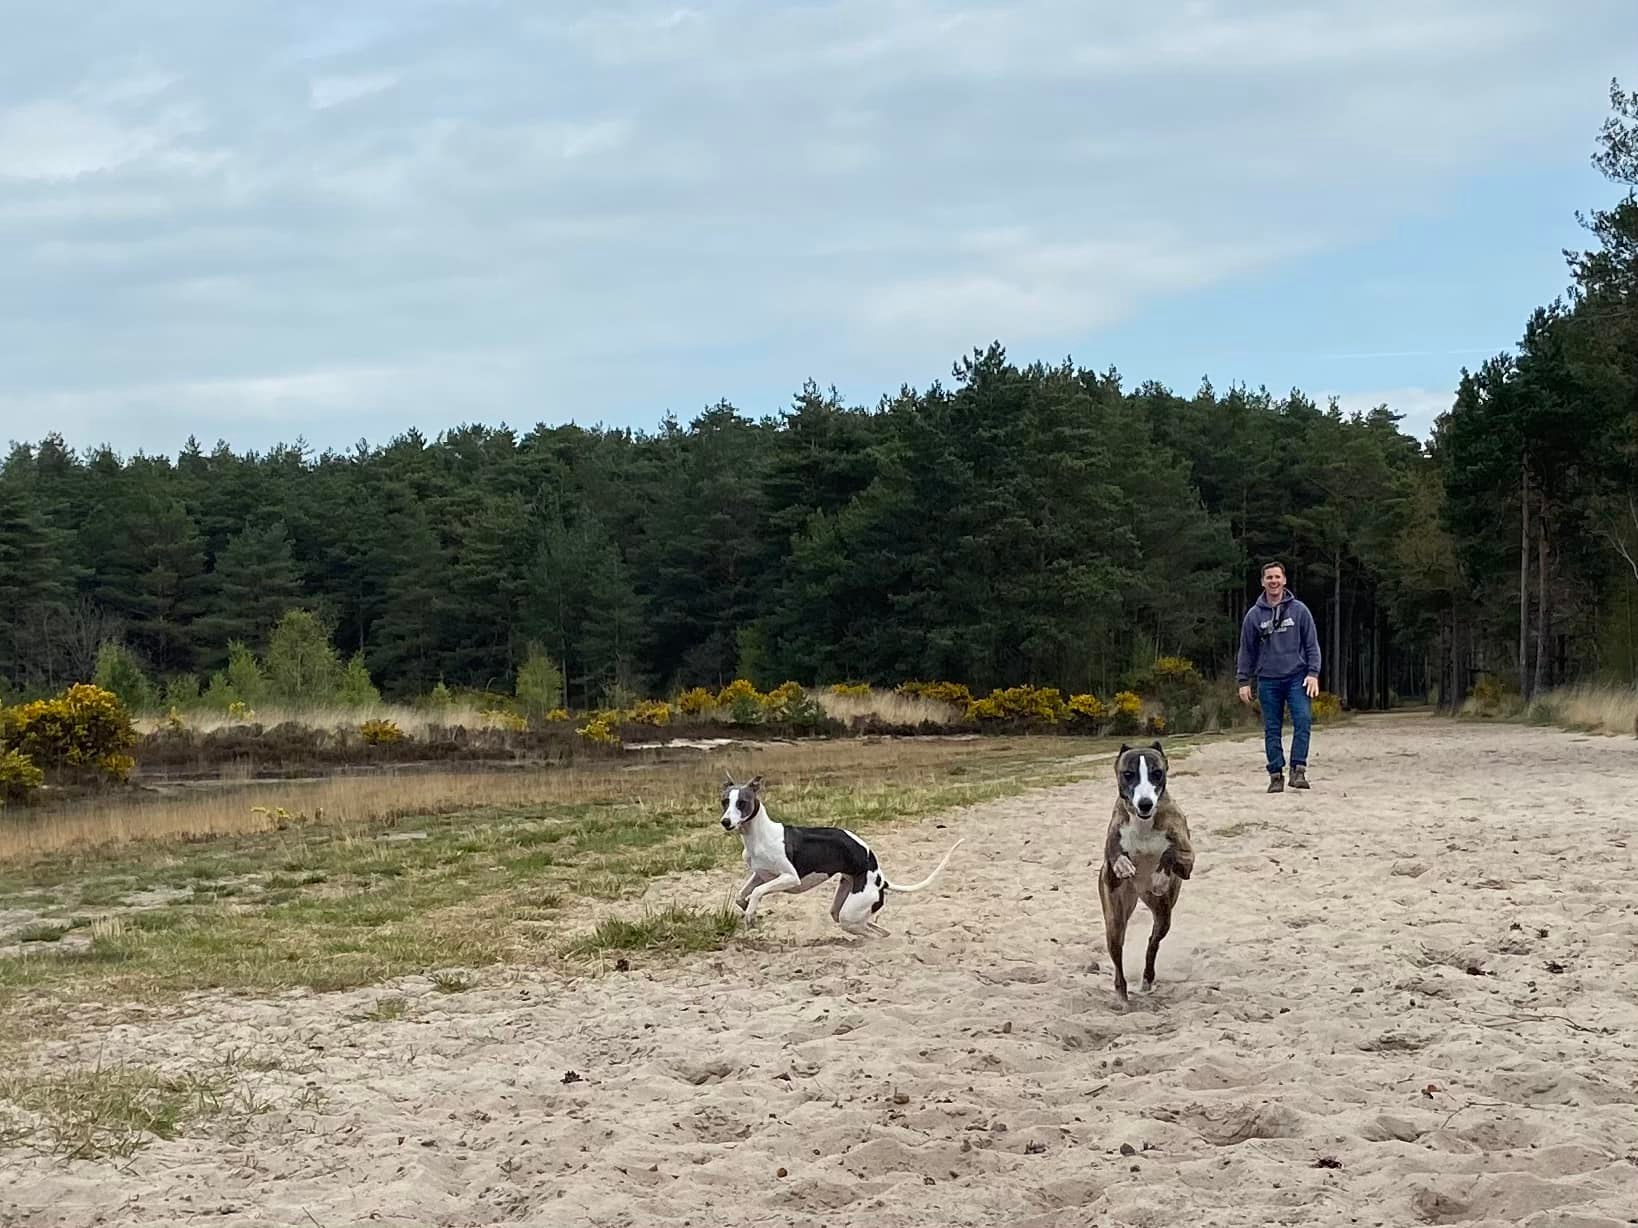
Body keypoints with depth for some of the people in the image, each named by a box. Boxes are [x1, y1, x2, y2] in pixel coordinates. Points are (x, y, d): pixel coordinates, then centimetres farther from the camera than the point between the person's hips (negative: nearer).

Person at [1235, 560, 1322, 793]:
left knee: (1303, 721, -16)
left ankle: (1298, 769, -14)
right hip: (1268, 680, 1)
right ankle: (1276, 774, 8)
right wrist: (1243, 681, 6)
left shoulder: (1299, 610, 4)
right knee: (1272, 730, 3)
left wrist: (1313, 673, -5)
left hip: (1297, 678, -1)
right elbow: (1247, 650, 10)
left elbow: (1312, 644, 5)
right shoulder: (1254, 615, 6)